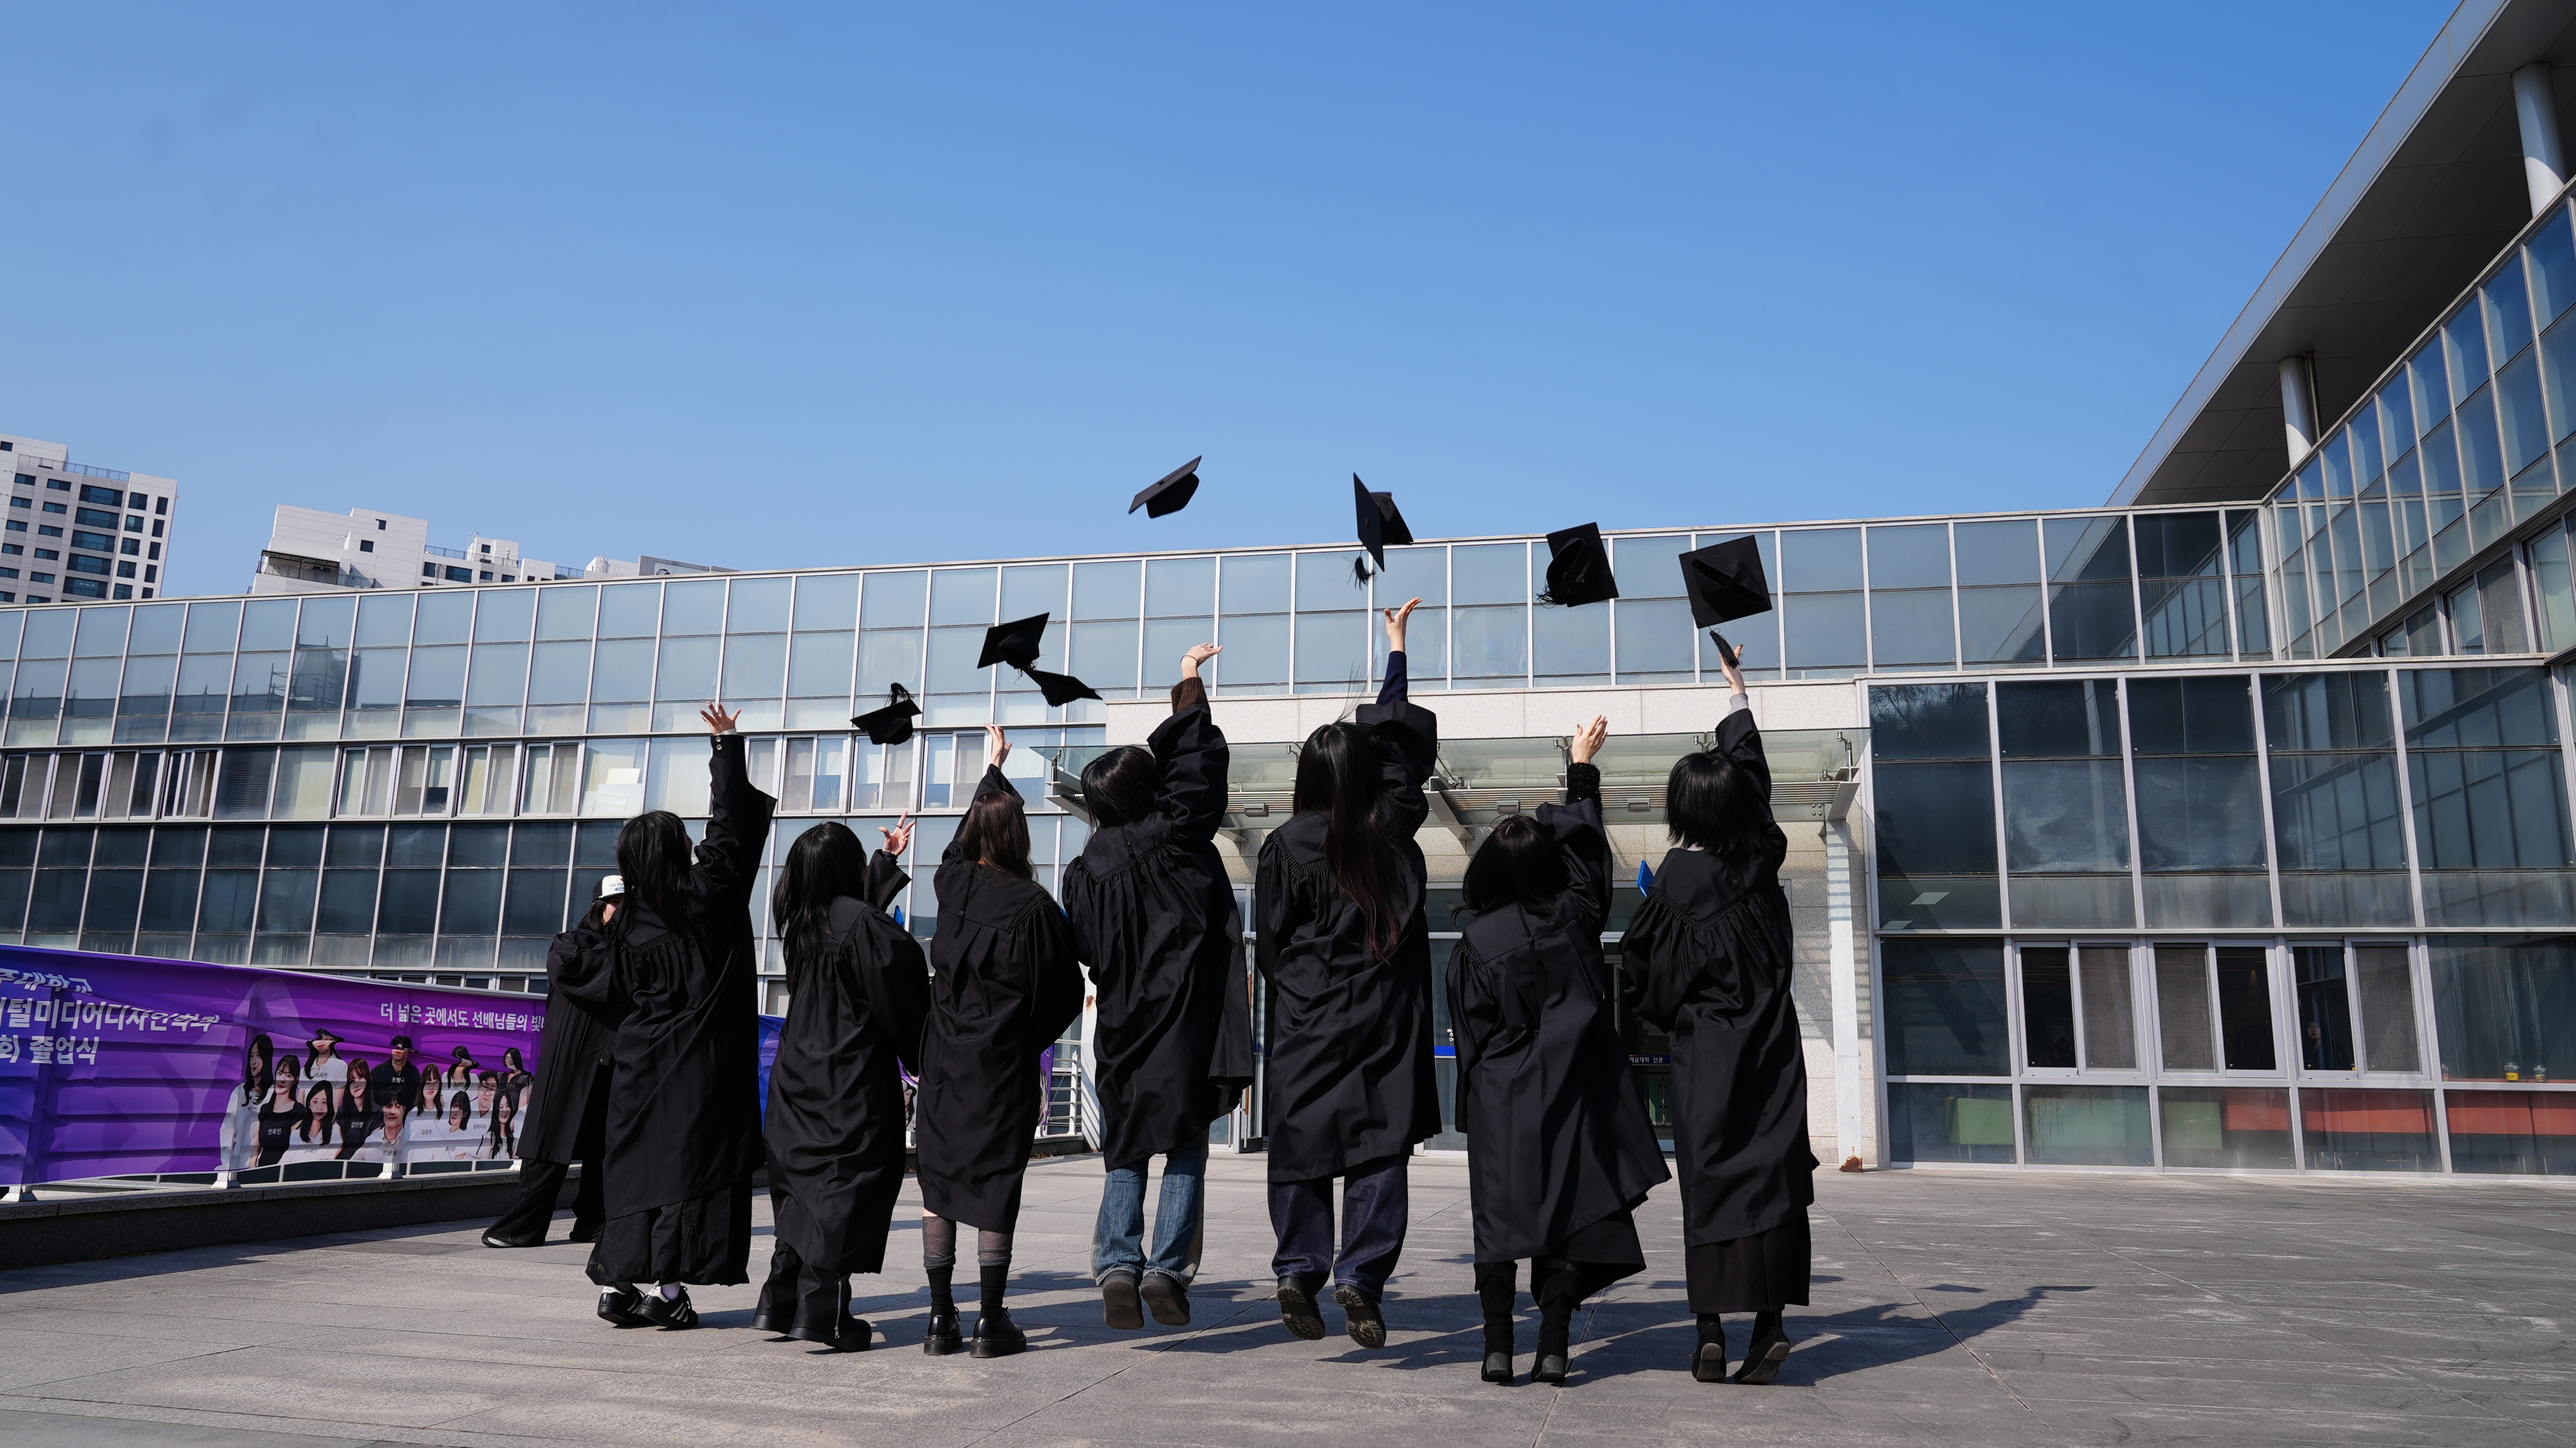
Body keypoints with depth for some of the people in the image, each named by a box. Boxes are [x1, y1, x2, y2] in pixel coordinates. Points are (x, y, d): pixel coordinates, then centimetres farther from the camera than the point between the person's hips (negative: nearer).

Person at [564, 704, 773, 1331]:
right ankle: (667, 1288, -2)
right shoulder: (707, 895, -9)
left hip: (642, 1062, 5)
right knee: (691, 1166, -1)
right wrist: (727, 746, 3)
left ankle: (617, 1284, 12)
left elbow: (612, 990, 13)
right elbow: (729, 830, -5)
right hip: (699, 1064, -5)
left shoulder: (626, 921, 3)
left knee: (638, 1167, 10)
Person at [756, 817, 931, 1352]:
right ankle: (823, 1310, -6)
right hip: (854, 1083, -8)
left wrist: (888, 860, 43)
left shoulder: (804, 924, 9)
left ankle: (780, 1302, 16)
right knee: (847, 1185, -4)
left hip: (798, 1080, 8)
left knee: (802, 1186, 14)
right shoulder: (865, 924, -14)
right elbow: (902, 1006, -9)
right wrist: (926, 1062, 3)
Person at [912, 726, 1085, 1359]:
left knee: (938, 1183, 9)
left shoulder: (953, 882, 2)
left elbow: (965, 835, 24)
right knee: (996, 1184, 1)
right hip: (1004, 1063, -4)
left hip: (943, 1056, 5)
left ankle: (942, 1318, 12)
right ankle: (992, 1321, 4)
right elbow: (1063, 991, -7)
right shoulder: (1032, 904, -12)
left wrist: (993, 769, 40)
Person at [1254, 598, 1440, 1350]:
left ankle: (1299, 1271, 4)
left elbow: (1272, 942, -1)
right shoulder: (1392, 826, 0)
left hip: (1305, 1020, 0)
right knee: (1378, 1145, 1)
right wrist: (1396, 648, 27)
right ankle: (1361, 1273, -8)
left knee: (1301, 1144, 8)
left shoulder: (1286, 844, -4)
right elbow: (1401, 745, 16)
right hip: (1381, 1019, 0)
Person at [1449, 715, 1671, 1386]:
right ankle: (1552, 1349, 2)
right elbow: (1586, 847, 15)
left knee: (1499, 1222, 5)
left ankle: (1498, 1349, 3)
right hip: (1571, 1098, 2)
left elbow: (1472, 1036, -3)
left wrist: (1475, 1108, 8)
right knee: (1567, 1217, 5)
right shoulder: (1575, 918, 0)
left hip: (1501, 1104, -2)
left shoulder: (1475, 943, -7)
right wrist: (1582, 768, 27)